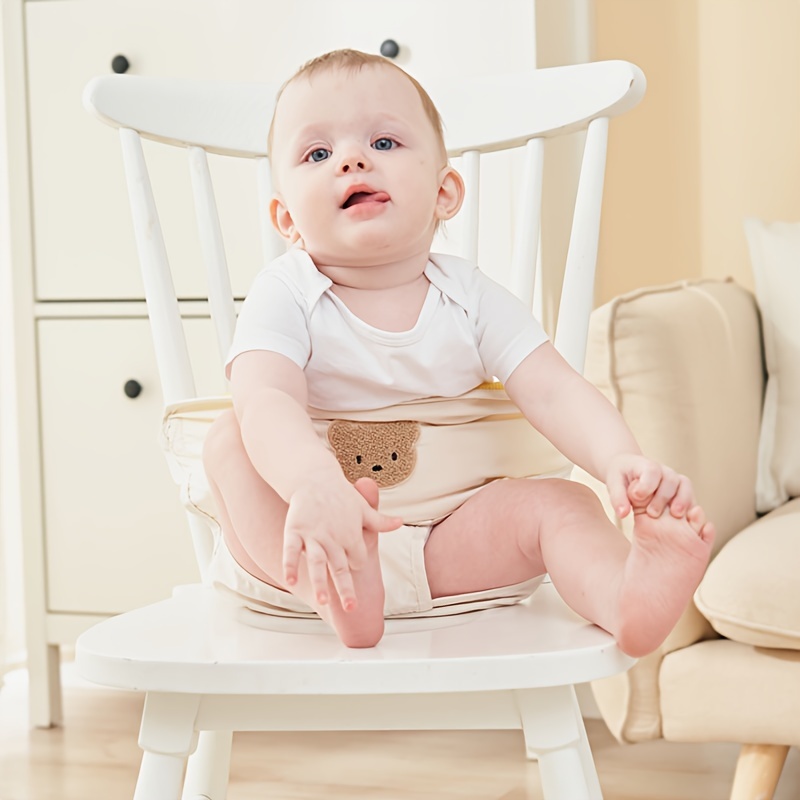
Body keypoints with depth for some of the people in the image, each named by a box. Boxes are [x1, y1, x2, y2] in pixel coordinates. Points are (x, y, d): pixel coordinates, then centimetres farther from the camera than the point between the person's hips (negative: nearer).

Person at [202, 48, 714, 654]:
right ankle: (331, 592, -45)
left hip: (445, 550, 2)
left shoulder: (471, 298, 0)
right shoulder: (285, 295, -9)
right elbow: (264, 401, -28)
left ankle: (627, 599, -48)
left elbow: (553, 392, -11)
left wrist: (622, 461, -33)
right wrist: (315, 485, -50)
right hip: (294, 557, -2)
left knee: (557, 502, -18)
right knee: (231, 441, -23)